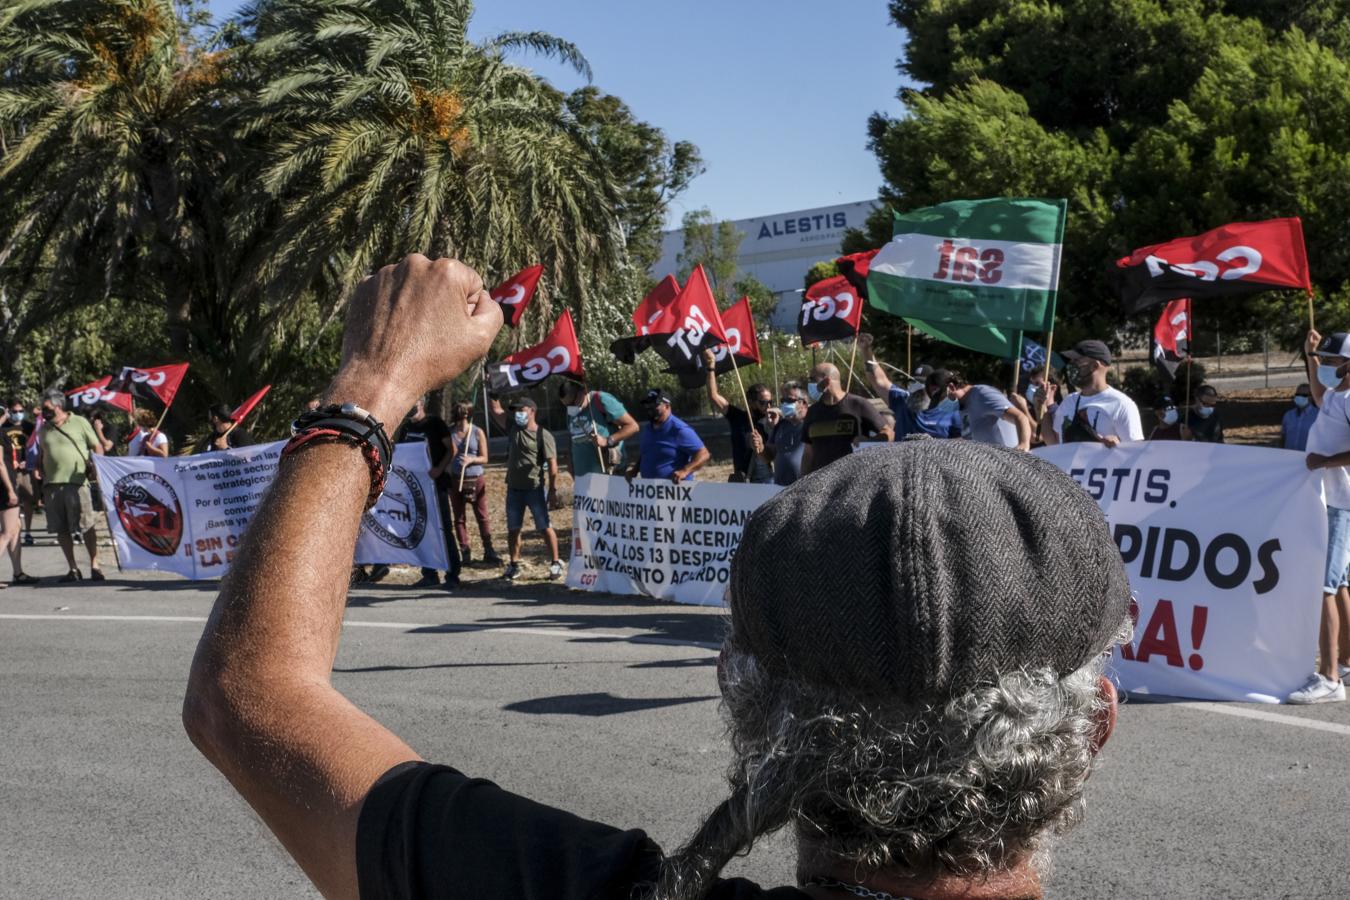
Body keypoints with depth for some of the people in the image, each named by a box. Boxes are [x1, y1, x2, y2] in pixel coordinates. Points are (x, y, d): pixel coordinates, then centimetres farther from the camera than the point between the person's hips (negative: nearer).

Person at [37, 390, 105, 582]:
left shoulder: (80, 423, 4)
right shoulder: (44, 429, 16)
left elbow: (97, 447, 6)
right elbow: (40, 456, 23)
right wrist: (39, 473, 10)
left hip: (77, 483, -4)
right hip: (51, 485, 4)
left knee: (86, 527, -5)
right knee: (61, 530, 4)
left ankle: (94, 566, 4)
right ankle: (72, 569, 12)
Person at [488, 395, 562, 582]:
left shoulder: (543, 435, -7)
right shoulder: (512, 428, 9)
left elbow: (552, 465, -11)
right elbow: (496, 410, 7)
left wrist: (553, 490, -15)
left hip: (535, 489, -6)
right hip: (513, 489, 6)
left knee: (545, 527, -3)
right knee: (513, 529, 10)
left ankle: (555, 563, 5)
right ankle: (514, 564, 20)